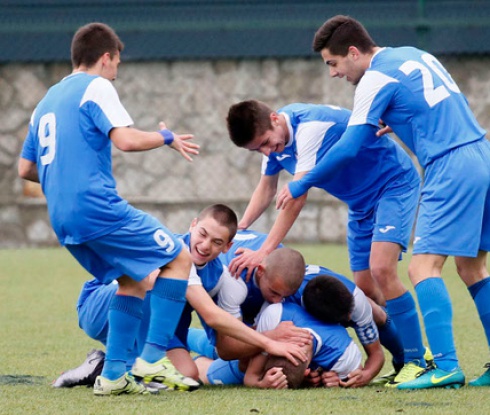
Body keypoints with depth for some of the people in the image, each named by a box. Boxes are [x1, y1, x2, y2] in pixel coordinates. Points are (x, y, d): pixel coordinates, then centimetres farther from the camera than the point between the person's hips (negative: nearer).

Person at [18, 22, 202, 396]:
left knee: (135, 280, 19)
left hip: (63, 219, 8)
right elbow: (126, 139, -17)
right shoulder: (96, 87, -2)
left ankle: (114, 374, 8)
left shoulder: (47, 100, 22)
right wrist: (167, 137, 0)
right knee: (178, 259, 1)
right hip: (97, 207, -8)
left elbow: (25, 168, 23)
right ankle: (153, 357, -7)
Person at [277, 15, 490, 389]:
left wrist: (300, 186, 1)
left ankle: (446, 367, -22)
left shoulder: (376, 80, -6)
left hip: (451, 171, -9)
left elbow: (349, 148, -8)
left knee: (424, 266, -11)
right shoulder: (416, 55, 19)